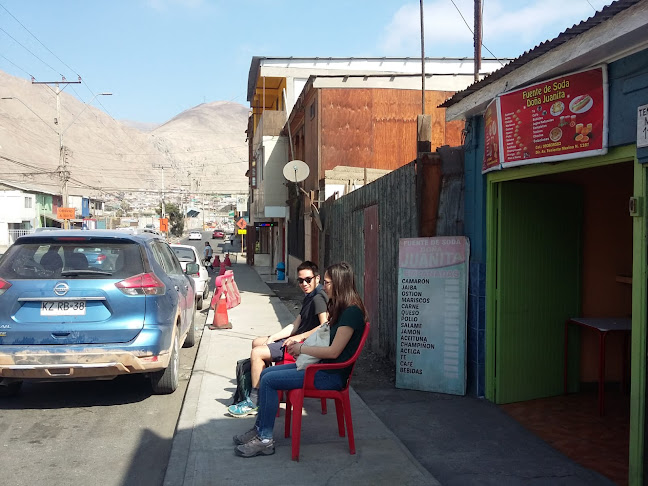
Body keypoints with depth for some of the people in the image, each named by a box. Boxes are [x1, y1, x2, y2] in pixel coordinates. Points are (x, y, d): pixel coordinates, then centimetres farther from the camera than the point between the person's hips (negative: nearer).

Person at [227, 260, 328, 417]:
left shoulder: (319, 298, -17)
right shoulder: (309, 297, 15)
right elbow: (295, 325, 12)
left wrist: (300, 337, -23)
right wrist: (272, 338, 3)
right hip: (296, 339, 11)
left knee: (257, 353, -18)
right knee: (257, 342, 20)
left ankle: (254, 402, -12)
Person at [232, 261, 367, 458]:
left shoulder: (352, 312, -19)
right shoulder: (342, 308, 13)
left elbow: (333, 352, -22)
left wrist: (302, 348, -11)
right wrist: (302, 346, 4)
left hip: (331, 375, -10)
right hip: (322, 366, 10)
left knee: (269, 380, -15)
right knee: (266, 373, 6)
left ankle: (265, 440, -6)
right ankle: (259, 428, 14)